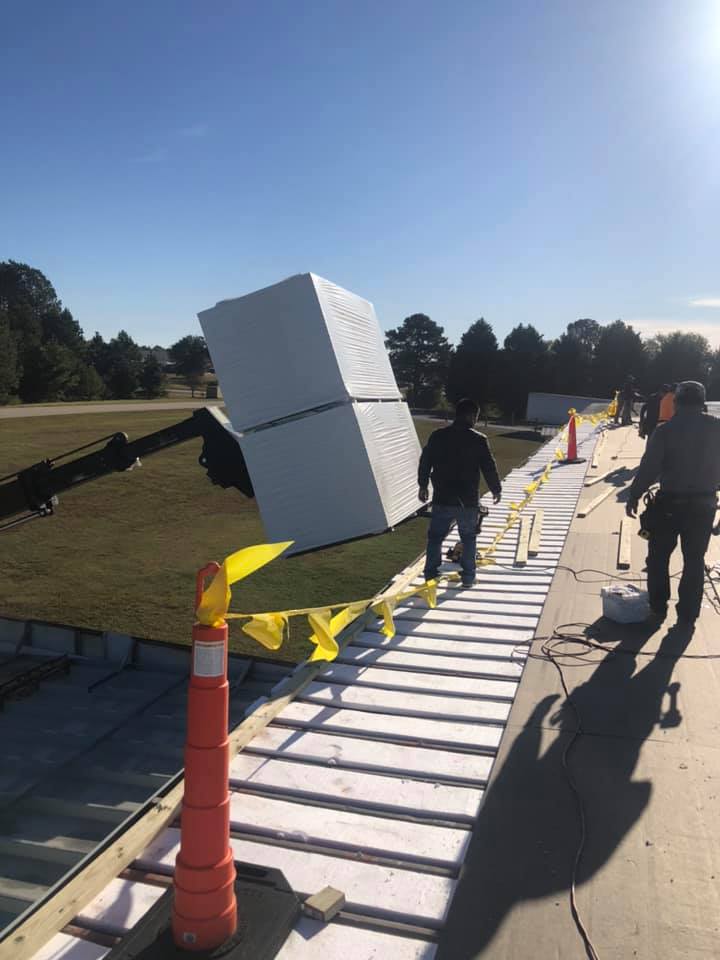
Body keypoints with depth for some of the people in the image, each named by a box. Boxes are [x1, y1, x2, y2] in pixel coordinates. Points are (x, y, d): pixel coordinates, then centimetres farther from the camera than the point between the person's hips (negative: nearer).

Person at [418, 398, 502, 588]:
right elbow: (489, 468, -5)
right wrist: (496, 489, 11)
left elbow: (425, 462, 7)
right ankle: (468, 576, 18)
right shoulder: (479, 440, -10)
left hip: (442, 499, 2)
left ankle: (431, 574, 20)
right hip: (468, 501, -2)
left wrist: (423, 485, 21)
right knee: (468, 538, 15)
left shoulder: (437, 436, -1)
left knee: (435, 537, 15)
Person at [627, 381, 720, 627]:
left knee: (658, 556, 14)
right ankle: (688, 614, 16)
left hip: (670, 502, -2)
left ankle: (658, 607, 20)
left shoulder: (665, 430, -12)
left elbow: (649, 468, -13)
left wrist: (634, 496, -5)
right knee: (694, 560, 12)